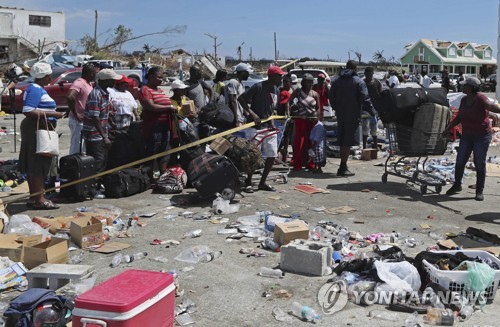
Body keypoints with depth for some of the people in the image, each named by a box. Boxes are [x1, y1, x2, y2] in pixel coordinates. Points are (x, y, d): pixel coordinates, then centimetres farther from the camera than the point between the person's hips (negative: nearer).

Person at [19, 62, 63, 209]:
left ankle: (34, 197, 20)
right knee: (38, 166, -7)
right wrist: (52, 114, -20)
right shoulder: (35, 89, -14)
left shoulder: (38, 89, 17)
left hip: (36, 130, 11)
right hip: (37, 130, -11)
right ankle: (39, 200, -4)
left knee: (33, 166, 13)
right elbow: (28, 111, -24)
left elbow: (31, 110, 20)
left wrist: (52, 114, 14)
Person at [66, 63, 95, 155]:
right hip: (78, 121, -10)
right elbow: (69, 97, -32)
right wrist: (75, 114, -25)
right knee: (76, 150, -6)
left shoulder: (89, 84, 12)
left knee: (84, 149, 18)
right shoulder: (79, 83, -16)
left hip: (86, 122, 10)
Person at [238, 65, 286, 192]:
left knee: (272, 155, 6)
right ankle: (248, 182, 13)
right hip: (257, 126, -7)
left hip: (269, 126, 7)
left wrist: (272, 123, 3)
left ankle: (262, 182, 18)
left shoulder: (276, 91, 10)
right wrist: (252, 113, -21)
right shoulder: (259, 87, -12)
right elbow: (241, 98, -14)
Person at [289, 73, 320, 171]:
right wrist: (290, 112, -10)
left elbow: (318, 108, 8)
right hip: (300, 119, -2)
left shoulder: (315, 94, 6)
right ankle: (297, 164, 0)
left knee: (310, 141, 4)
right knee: (299, 141, -4)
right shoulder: (298, 92, 1)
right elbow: (289, 102, 4)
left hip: (311, 120, 2)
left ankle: (309, 163, 15)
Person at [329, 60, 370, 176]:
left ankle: (343, 167, 19)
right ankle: (342, 168, -10)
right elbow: (364, 97, -14)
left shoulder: (337, 81, 10)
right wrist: (359, 108, 2)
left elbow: (331, 97, 8)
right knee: (348, 142, -6)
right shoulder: (358, 81, -5)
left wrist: (337, 109, 14)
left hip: (340, 114, 5)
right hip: (353, 115, -5)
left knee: (342, 142, 13)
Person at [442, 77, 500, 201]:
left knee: (479, 164, 0)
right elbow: (459, 117, 16)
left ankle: (479, 191, 12)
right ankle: (457, 185, 27)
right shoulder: (464, 100, 6)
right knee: (460, 161, 8)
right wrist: (448, 129, 16)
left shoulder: (480, 98, -15)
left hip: (481, 136, -6)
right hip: (467, 135, 6)